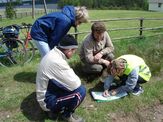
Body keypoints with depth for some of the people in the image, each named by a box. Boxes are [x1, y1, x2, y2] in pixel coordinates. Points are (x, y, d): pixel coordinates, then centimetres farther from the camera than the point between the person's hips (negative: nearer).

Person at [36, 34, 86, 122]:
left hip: (46, 91, 10)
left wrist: (72, 74, -2)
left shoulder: (53, 53, 0)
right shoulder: (57, 62, -31)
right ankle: (67, 115, 5)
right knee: (81, 91, -20)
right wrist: (76, 78, -5)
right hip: (47, 100, -10)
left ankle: (57, 108, 13)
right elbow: (75, 84, -26)